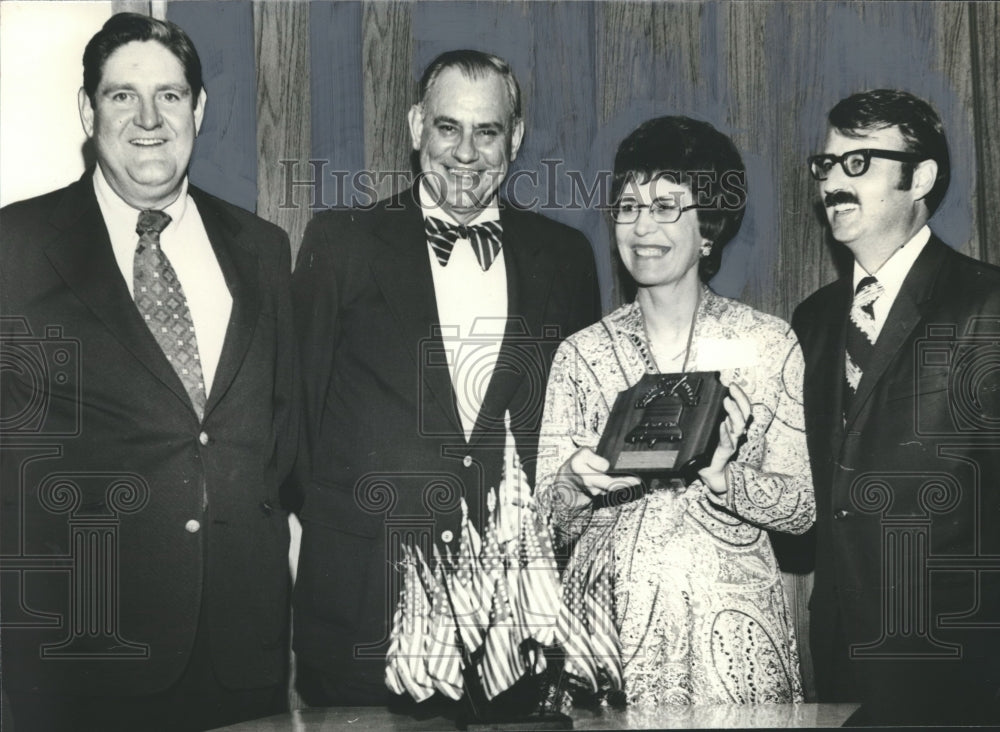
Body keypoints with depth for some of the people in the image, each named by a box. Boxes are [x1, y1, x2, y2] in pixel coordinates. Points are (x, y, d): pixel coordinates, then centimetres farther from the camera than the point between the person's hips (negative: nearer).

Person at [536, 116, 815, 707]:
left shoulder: (770, 344, 1)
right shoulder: (581, 354, 4)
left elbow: (802, 509, -1)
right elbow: (549, 525, 4)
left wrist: (723, 477, -18)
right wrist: (577, 482, -17)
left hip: (730, 636, -1)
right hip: (607, 632, 1)